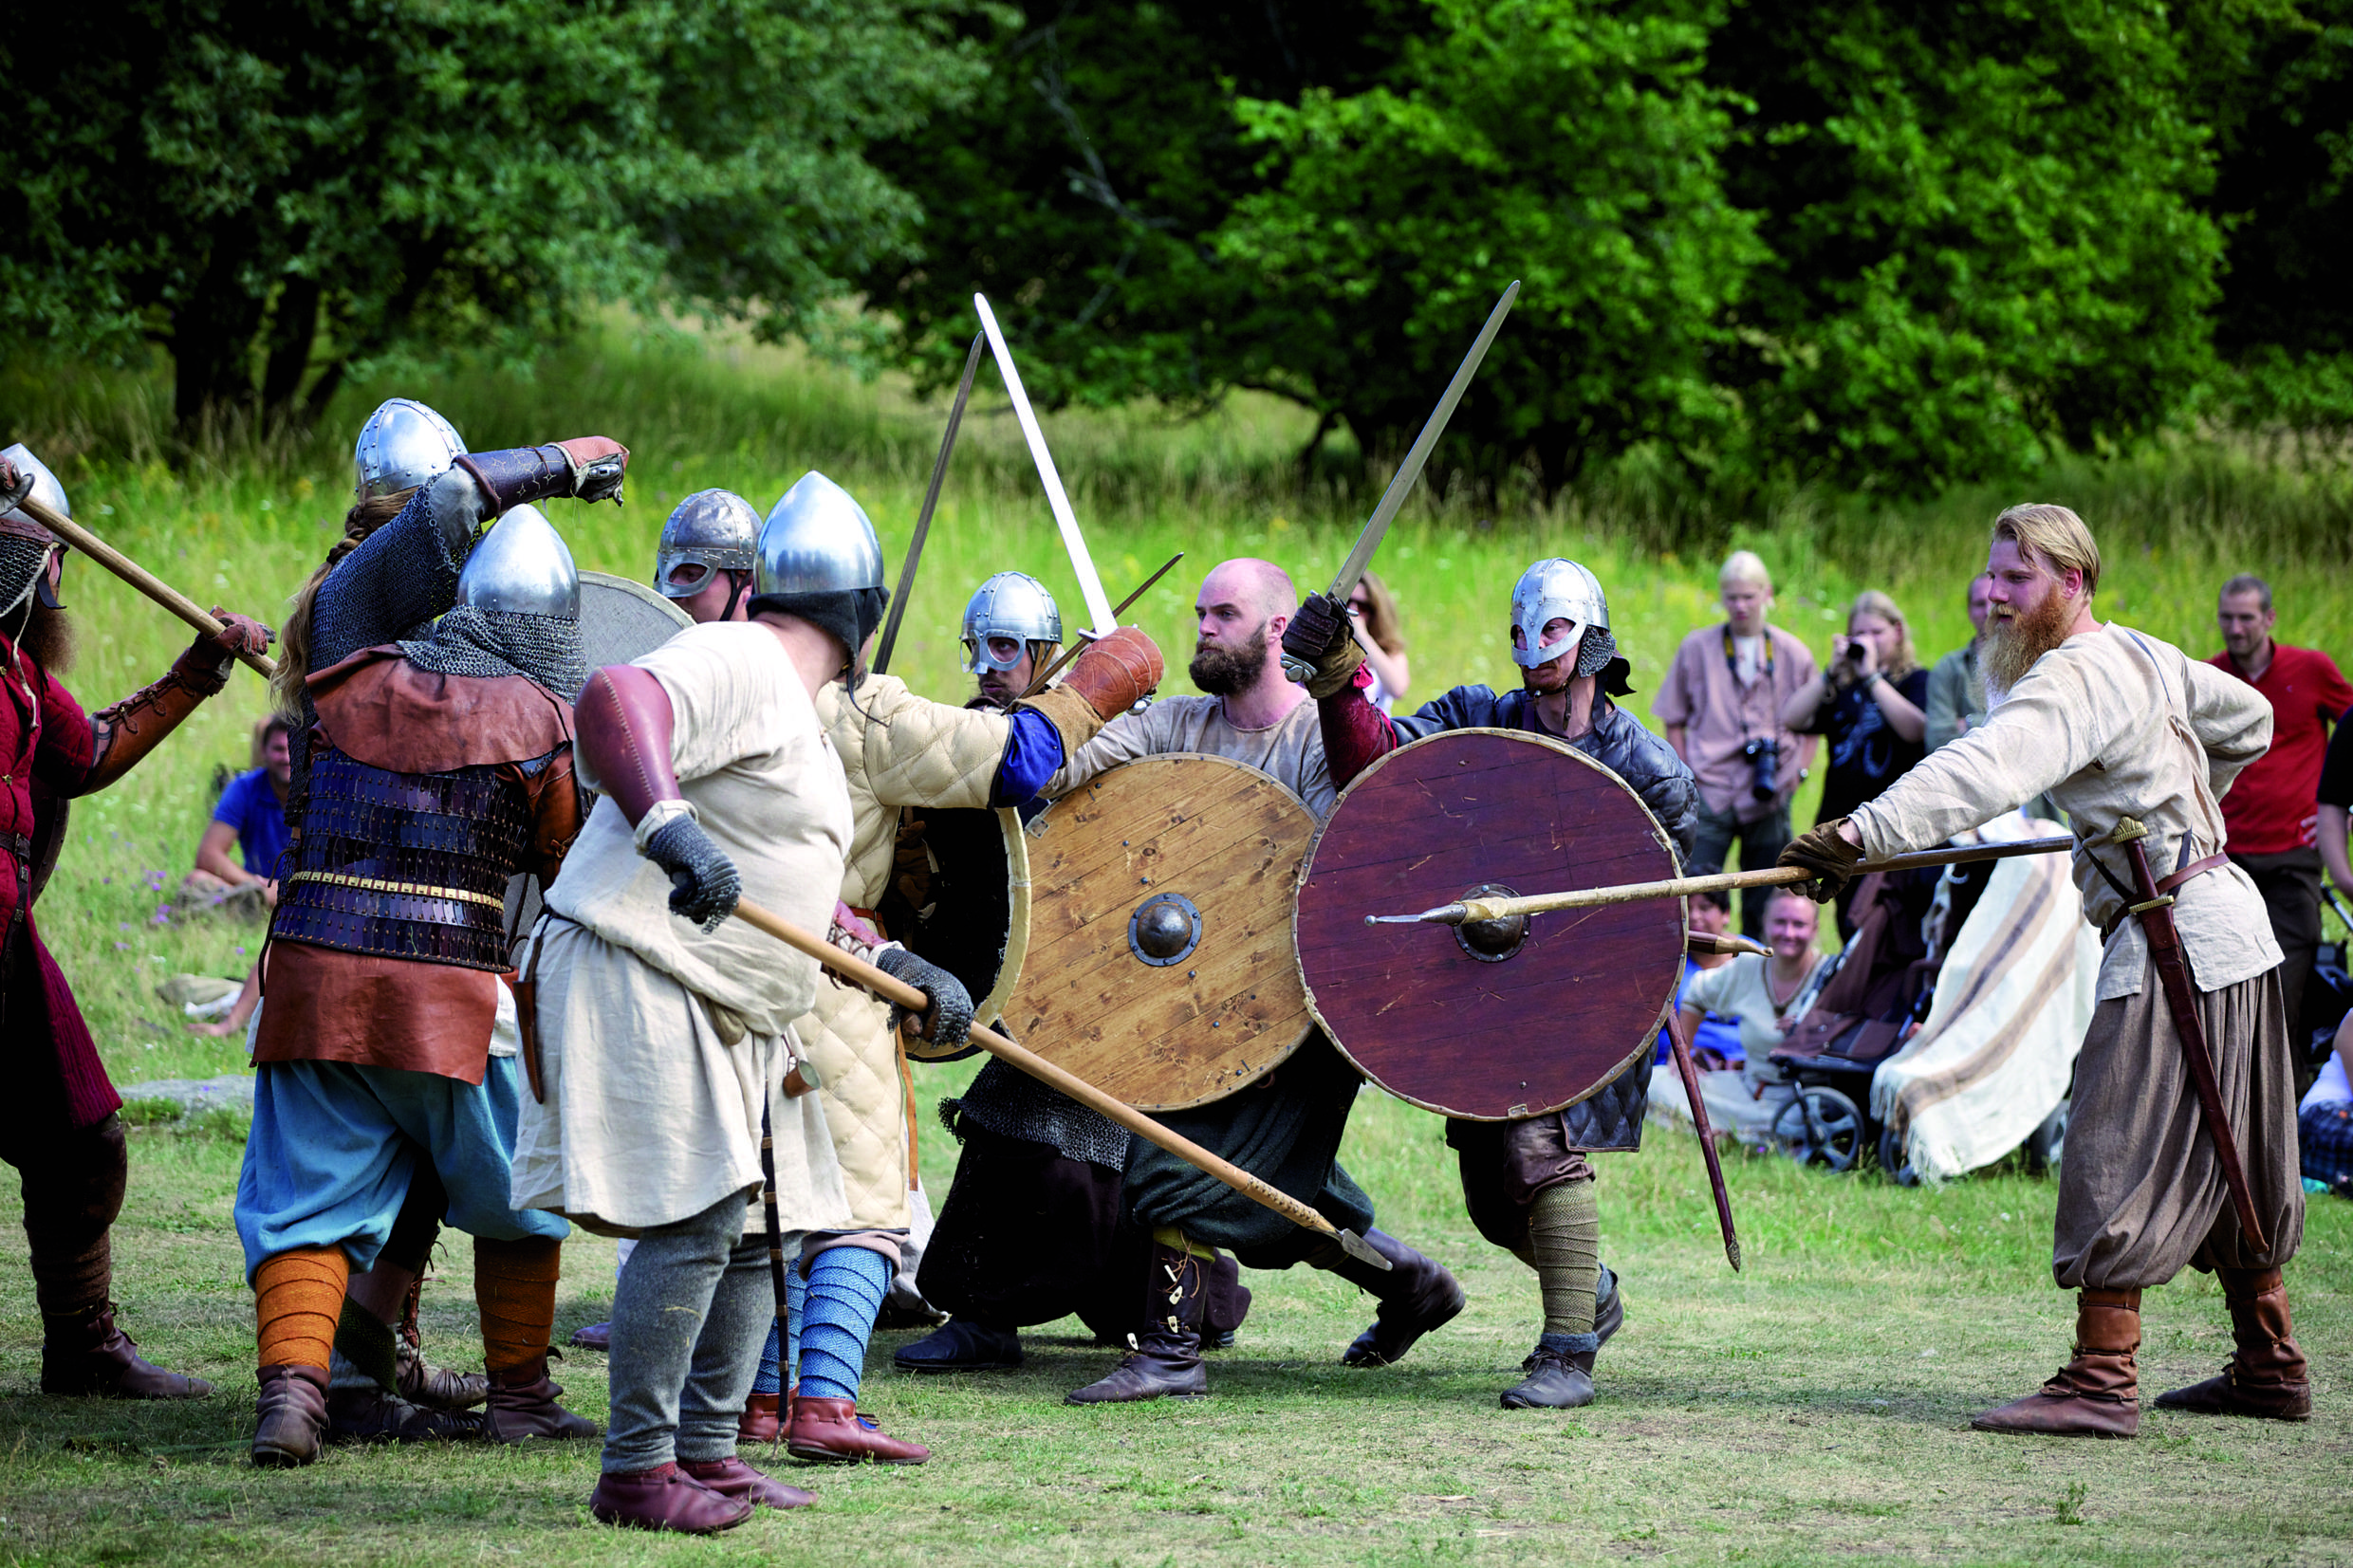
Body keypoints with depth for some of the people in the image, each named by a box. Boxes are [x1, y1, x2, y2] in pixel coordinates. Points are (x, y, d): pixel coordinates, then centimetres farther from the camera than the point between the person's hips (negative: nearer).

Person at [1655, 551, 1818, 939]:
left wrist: (1798, 769, 1)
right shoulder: (1696, 649, 4)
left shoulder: (1793, 655, 5)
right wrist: (1684, 773, -1)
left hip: (1769, 797, 1)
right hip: (1710, 789, -1)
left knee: (1763, 905, 5)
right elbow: (1674, 721, 10)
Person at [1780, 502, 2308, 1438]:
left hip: (2178, 942, -10)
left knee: (2118, 1157, -11)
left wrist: (1863, 834, -41)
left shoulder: (2077, 678, -17)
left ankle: (2101, 1382, -14)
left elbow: (1983, 773, -33)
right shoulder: (2143, 655, 14)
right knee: (2227, 1165, 17)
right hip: (2232, 925, 10)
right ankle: (2269, 1368, 24)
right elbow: (2249, 719, 30)